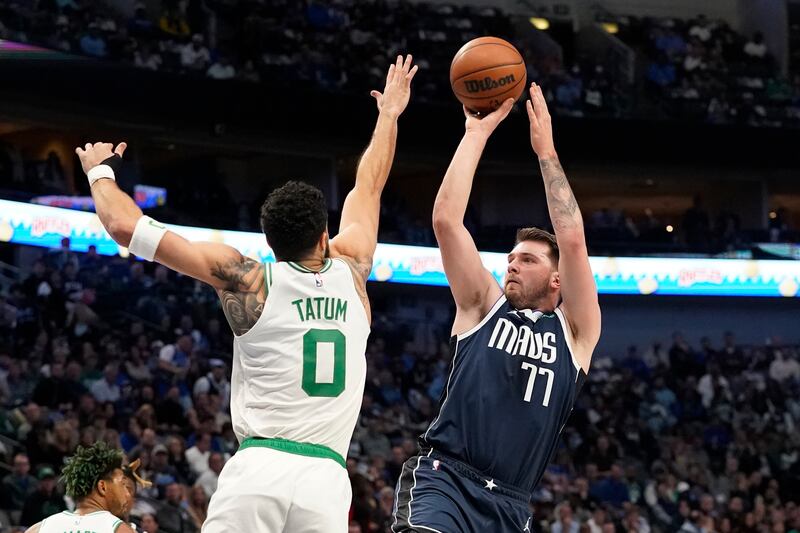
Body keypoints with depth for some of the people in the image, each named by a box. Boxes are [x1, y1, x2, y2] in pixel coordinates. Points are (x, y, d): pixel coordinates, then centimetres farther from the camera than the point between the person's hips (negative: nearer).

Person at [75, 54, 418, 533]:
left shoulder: (246, 280, 5)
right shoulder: (350, 272, 13)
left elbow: (125, 225, 7)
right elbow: (369, 186, 32)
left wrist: (101, 172, 26)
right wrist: (389, 114, 47)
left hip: (258, 470, -2)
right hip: (326, 478, 2)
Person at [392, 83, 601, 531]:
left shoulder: (575, 330, 11)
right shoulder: (485, 307, 13)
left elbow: (572, 240, -2)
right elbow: (446, 219, 4)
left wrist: (546, 150, 2)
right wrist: (478, 132, 4)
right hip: (445, 480, -2)